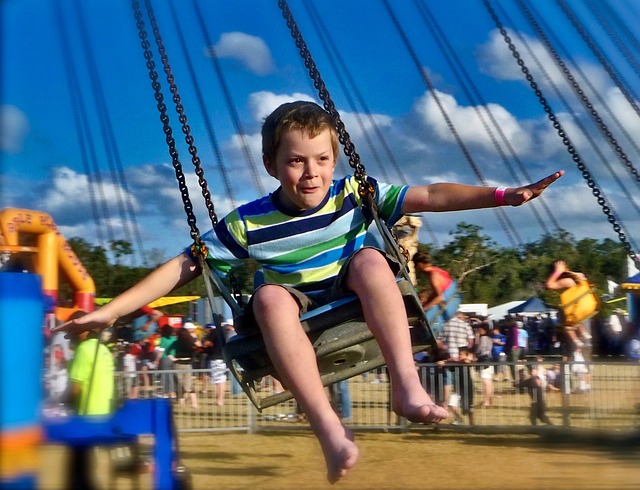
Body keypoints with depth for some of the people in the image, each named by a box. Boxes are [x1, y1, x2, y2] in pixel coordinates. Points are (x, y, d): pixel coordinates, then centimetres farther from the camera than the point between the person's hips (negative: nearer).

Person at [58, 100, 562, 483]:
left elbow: (429, 196, -13)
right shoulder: (247, 223, -9)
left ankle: (407, 386, -34)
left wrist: (502, 195, -24)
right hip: (295, 324, -1)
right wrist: (112, 311, -13)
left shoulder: (354, 194, -7)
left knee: (370, 258, -25)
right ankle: (330, 430, -42)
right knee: (270, 295, -32)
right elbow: (183, 267, -6)